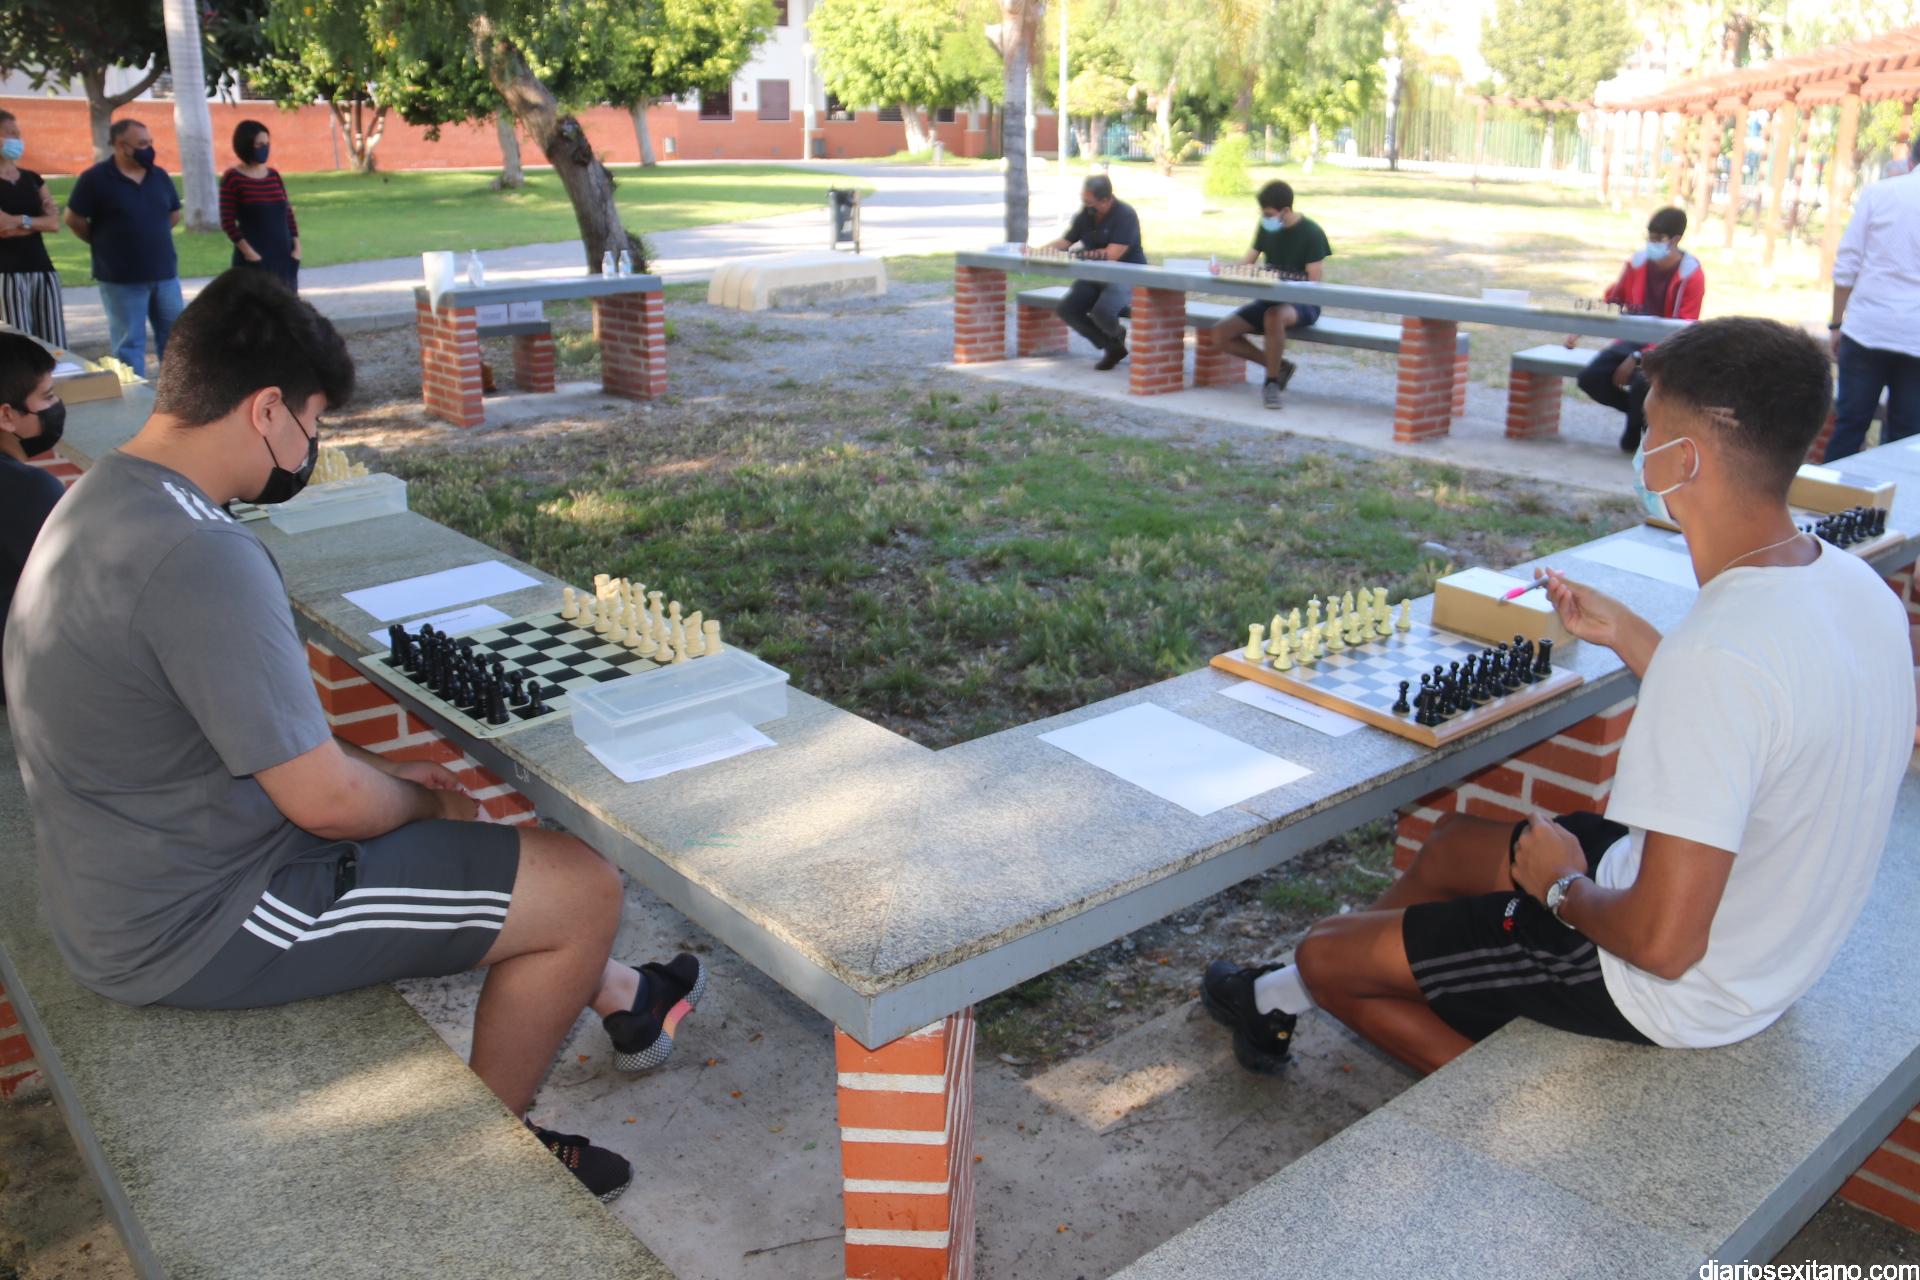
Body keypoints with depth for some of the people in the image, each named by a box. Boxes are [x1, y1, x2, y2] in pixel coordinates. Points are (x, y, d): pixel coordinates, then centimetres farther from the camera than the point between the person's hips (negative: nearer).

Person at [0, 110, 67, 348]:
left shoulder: (32, 179, 15)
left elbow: (55, 223, 4)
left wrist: (21, 221, -8)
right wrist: (39, 222, -2)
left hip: (42, 270, 5)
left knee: (55, 344, 1)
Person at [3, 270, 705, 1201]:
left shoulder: (106, 498, 5)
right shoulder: (200, 557, -29)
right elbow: (327, 803, -25)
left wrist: (390, 776, 10)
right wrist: (424, 800, -4)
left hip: (132, 881, 11)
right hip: (194, 928, -11)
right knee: (581, 887, -6)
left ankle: (621, 1002, 39)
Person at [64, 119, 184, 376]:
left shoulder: (160, 176, 7)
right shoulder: (95, 178, -8)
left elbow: (174, 214, 20)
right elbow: (74, 219, -3)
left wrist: (152, 238, 12)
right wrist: (106, 244, 3)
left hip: (164, 272, 5)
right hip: (121, 278, -5)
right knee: (129, 342, 1)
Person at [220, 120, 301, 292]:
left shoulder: (274, 175, 11)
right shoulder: (232, 178, -5)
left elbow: (288, 213, 13)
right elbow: (227, 222, -8)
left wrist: (296, 247, 1)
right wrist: (248, 252, -16)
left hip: (283, 256, 6)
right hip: (254, 259, -5)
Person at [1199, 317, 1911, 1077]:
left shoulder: (1719, 655, -36)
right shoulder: (1850, 581, -6)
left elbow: (1664, 942, -34)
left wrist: (1565, 888, -14)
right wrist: (1624, 635, 8)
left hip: (1681, 989, -9)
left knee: (1327, 955, 2)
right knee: (1453, 846, 27)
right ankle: (1284, 997, 42)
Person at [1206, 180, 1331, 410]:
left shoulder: (1311, 233, -11)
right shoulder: (1266, 228, 5)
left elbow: (1313, 283, -14)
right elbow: (1246, 263, 8)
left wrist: (1285, 286, -30)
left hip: (1302, 303, -7)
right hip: (1270, 299, 7)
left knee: (1273, 316, -43)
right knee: (1220, 334, -13)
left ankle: (1272, 383, -25)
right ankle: (1279, 366, 1)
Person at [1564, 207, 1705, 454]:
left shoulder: (1691, 275, -12)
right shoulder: (1638, 262, 0)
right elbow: (1611, 300, 16)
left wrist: (1639, 358, -26)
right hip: (1633, 339, 5)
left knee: (1641, 381, -35)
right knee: (1590, 378, -18)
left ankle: (1637, 427, 1)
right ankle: (1645, 411, 9)